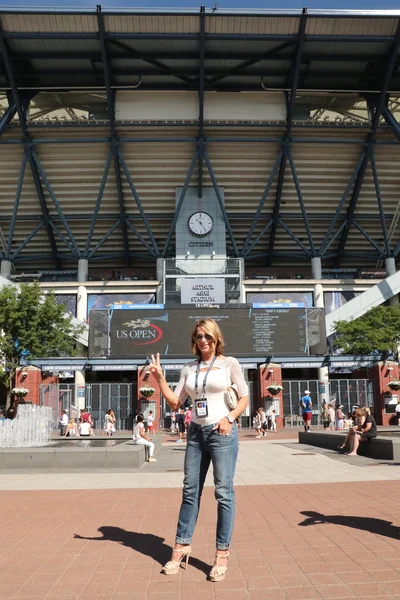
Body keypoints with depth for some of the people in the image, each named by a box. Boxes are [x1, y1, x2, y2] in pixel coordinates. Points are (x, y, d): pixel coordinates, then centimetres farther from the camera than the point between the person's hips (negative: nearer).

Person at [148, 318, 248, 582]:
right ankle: (182, 546, 24)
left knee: (224, 492, 0)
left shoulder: (229, 363, 0)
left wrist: (229, 417, -14)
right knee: (190, 490, 11)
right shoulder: (189, 369, 10)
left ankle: (222, 554, 11)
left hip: (222, 433, -4)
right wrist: (160, 378, -2)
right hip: (196, 432, 4)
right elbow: (175, 403, 8)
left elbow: (244, 398, 1)